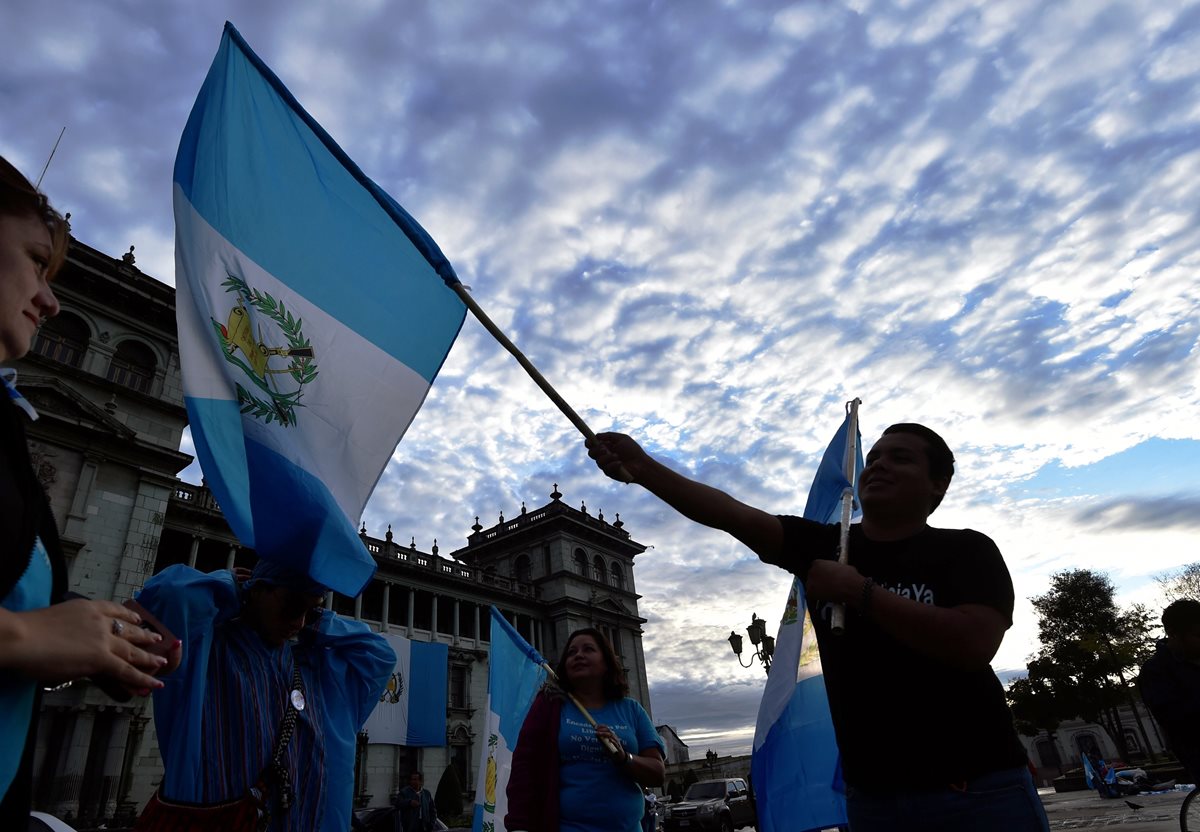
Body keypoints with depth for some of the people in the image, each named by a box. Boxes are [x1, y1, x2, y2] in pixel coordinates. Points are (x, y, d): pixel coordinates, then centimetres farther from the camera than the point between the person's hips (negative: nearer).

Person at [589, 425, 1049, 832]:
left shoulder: (966, 551, -4)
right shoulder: (821, 546, 2)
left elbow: (973, 644, -21)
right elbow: (730, 513, -11)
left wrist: (858, 590, -21)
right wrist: (643, 467, -24)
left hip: (979, 790, -2)